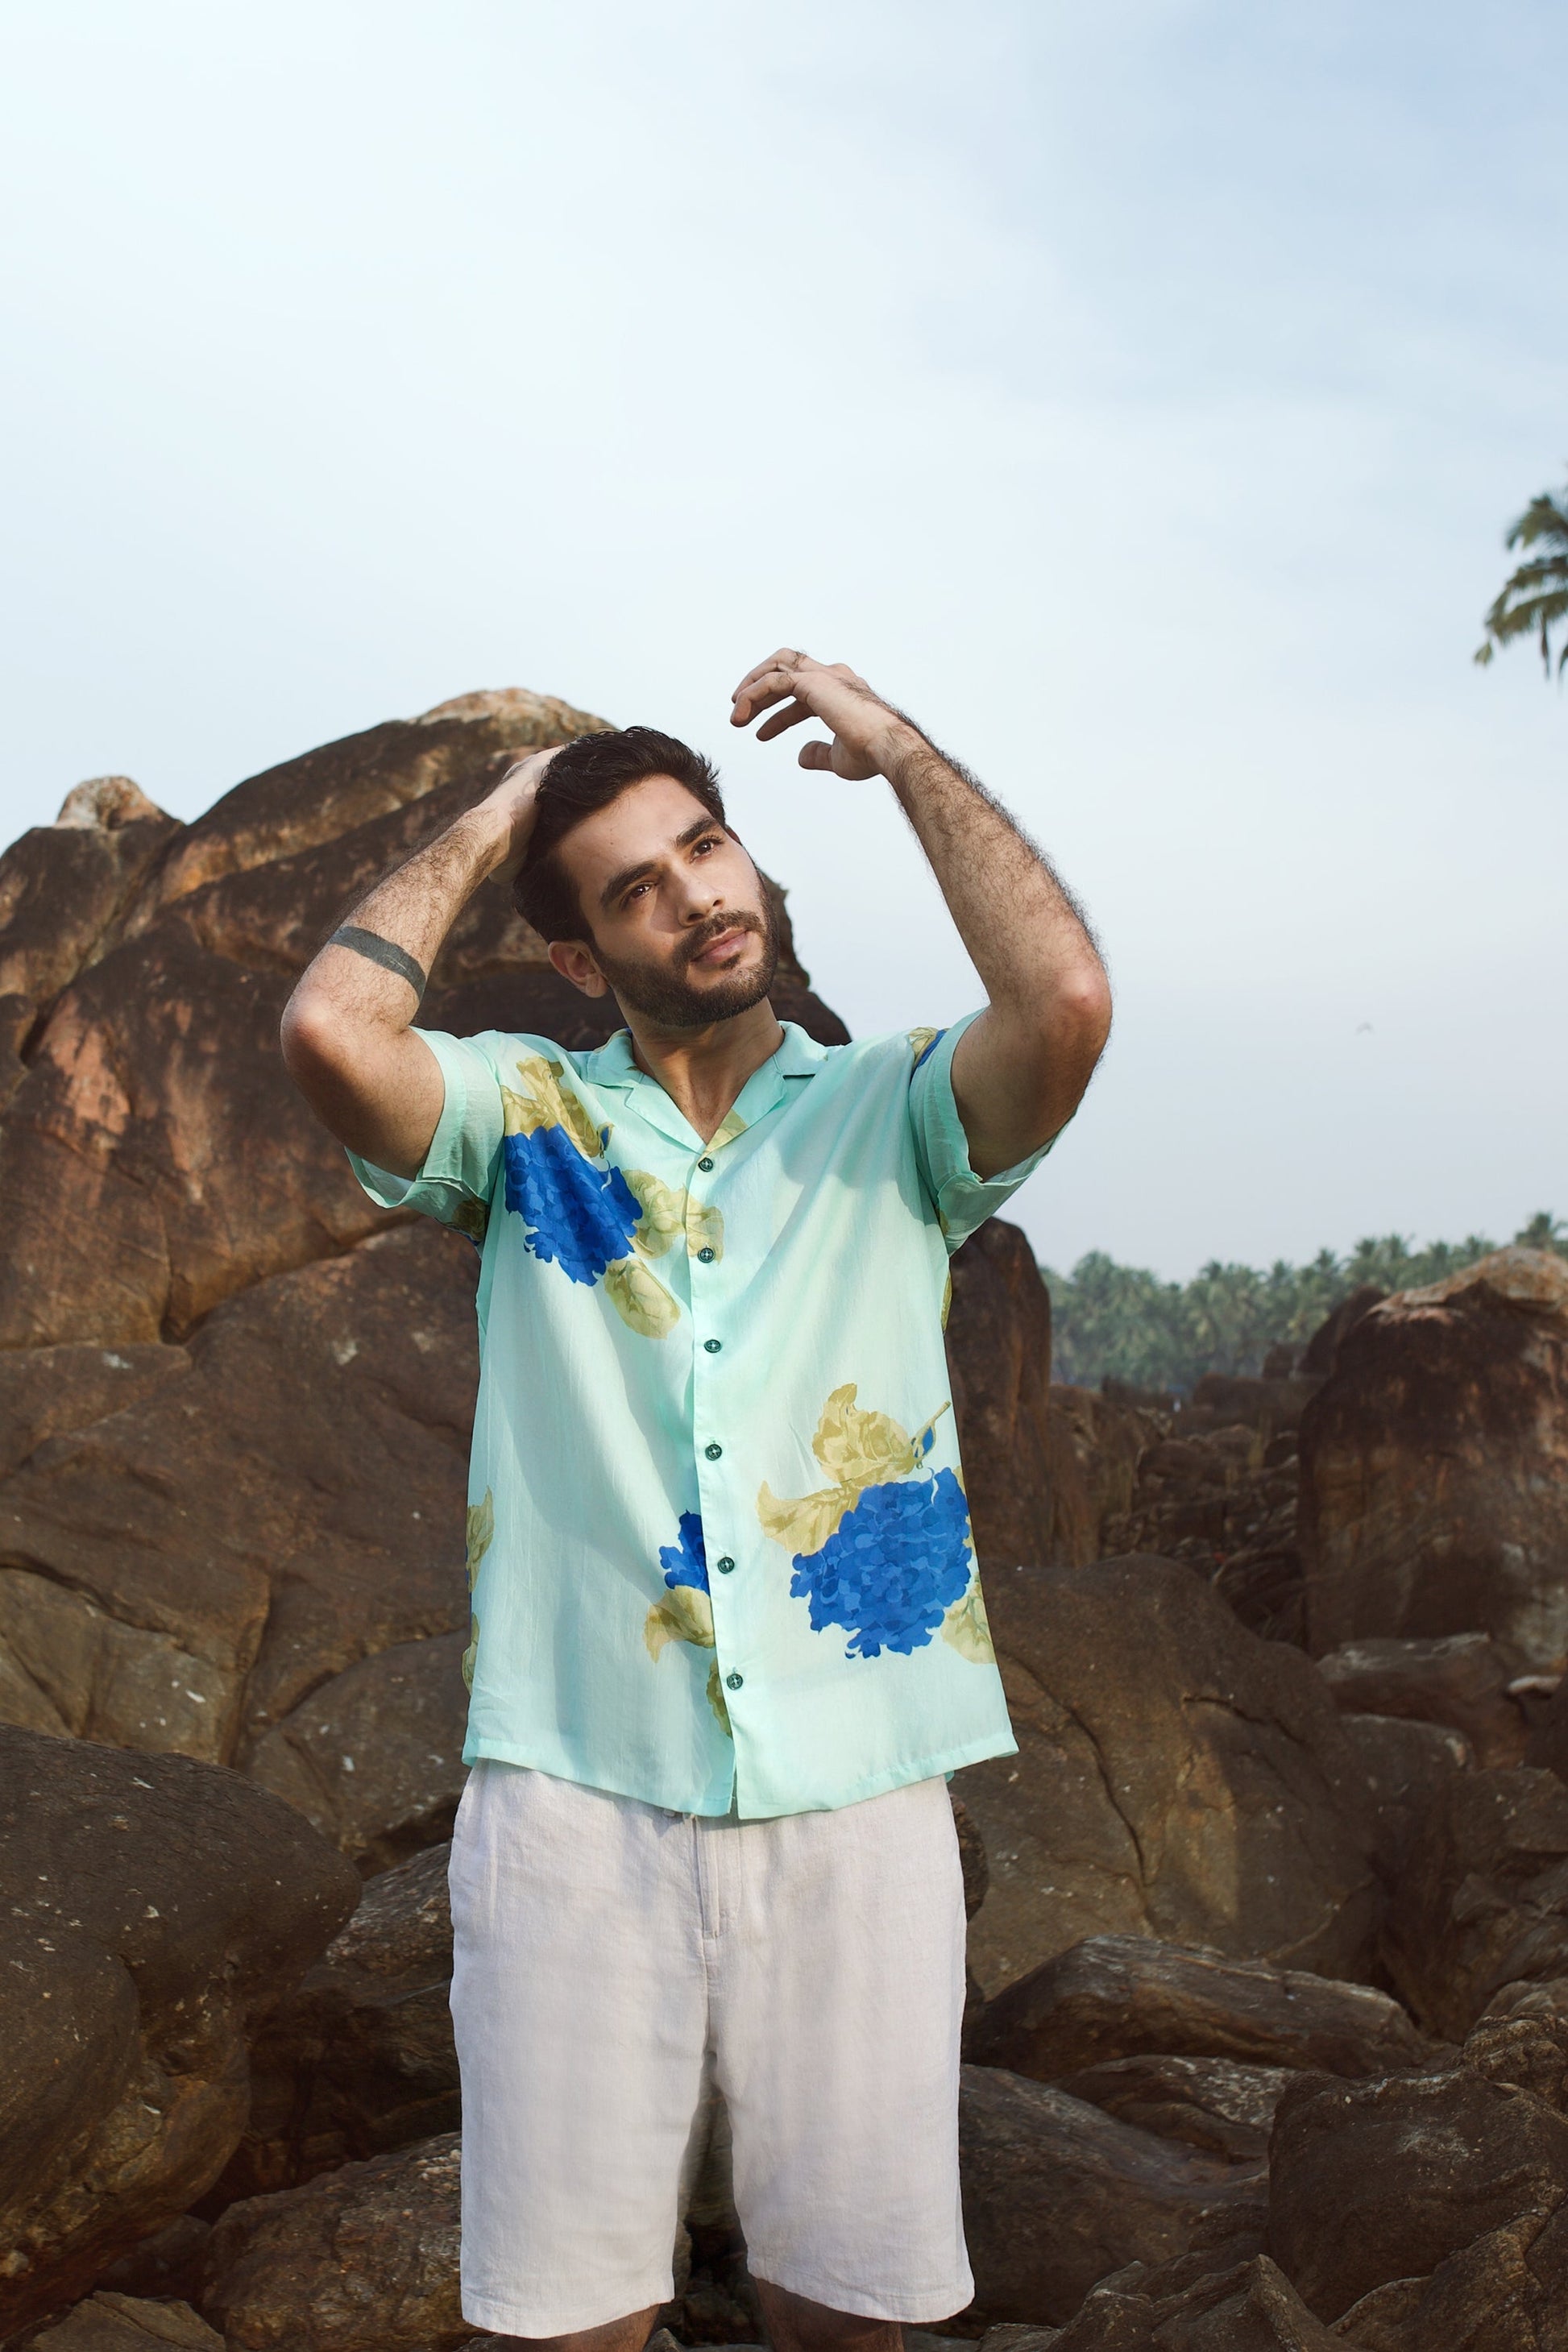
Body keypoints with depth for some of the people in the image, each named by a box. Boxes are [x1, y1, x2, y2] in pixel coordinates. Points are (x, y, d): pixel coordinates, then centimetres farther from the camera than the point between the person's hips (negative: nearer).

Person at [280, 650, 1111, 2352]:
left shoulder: (892, 1113, 6)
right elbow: (328, 1029, -13)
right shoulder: (527, 1116, 6)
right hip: (575, 1803, 0)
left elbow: (1066, 1003, -14)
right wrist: (482, 834, 2)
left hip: (853, 1806, 1)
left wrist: (895, 748, -3)